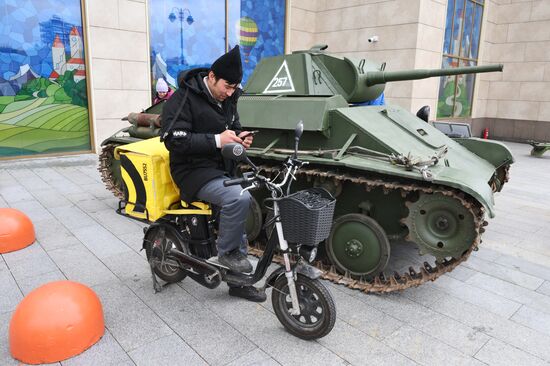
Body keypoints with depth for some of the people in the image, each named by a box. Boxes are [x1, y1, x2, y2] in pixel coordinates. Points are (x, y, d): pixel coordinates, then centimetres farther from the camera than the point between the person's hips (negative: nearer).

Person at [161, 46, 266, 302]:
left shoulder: (226, 99, 9)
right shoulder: (183, 99, -13)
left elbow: (233, 125, 24)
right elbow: (174, 141, -21)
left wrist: (240, 138, -1)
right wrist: (216, 140, -27)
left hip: (222, 169, 8)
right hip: (194, 171, -8)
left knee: (237, 215, 7)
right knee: (239, 198, -31)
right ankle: (226, 252, -7)